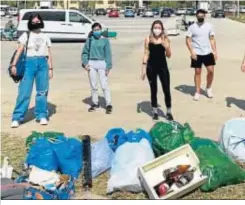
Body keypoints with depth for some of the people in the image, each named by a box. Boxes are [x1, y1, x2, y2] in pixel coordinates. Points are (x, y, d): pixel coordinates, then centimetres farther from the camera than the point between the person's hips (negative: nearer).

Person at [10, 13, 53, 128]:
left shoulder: (45, 37, 15)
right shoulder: (26, 35, 6)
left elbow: (49, 54, 14)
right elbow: (19, 51, -3)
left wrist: (50, 68, 7)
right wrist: (14, 64, -14)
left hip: (43, 63, 3)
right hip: (30, 63, -3)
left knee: (42, 91, 5)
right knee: (24, 91, -7)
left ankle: (42, 115, 15)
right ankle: (17, 118, -5)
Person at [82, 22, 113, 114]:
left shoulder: (105, 40, 0)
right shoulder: (90, 40, 5)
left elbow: (108, 54, 0)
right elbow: (85, 52, 8)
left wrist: (108, 67, -6)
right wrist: (85, 63, -6)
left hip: (102, 63, -3)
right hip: (91, 64, 3)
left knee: (104, 85, -8)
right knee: (93, 85, 11)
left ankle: (109, 105, -5)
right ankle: (95, 103, 24)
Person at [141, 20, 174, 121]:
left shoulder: (165, 39, -1)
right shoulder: (148, 39, -1)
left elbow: (168, 55, 0)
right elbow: (146, 54, 3)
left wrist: (166, 47, -20)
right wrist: (144, 68, 0)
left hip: (163, 66, 0)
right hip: (151, 67, 0)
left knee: (166, 90, 0)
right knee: (153, 90, 10)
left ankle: (169, 112, 14)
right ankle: (155, 111, 22)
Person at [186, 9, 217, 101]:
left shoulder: (209, 26, 3)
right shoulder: (192, 27, -3)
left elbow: (212, 39, 6)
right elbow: (188, 40, -4)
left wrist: (215, 51, -1)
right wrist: (192, 52, -15)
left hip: (208, 52, 2)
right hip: (197, 54, -2)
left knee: (211, 70, -1)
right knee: (197, 72, 4)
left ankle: (208, 88, 22)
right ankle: (197, 92, 12)